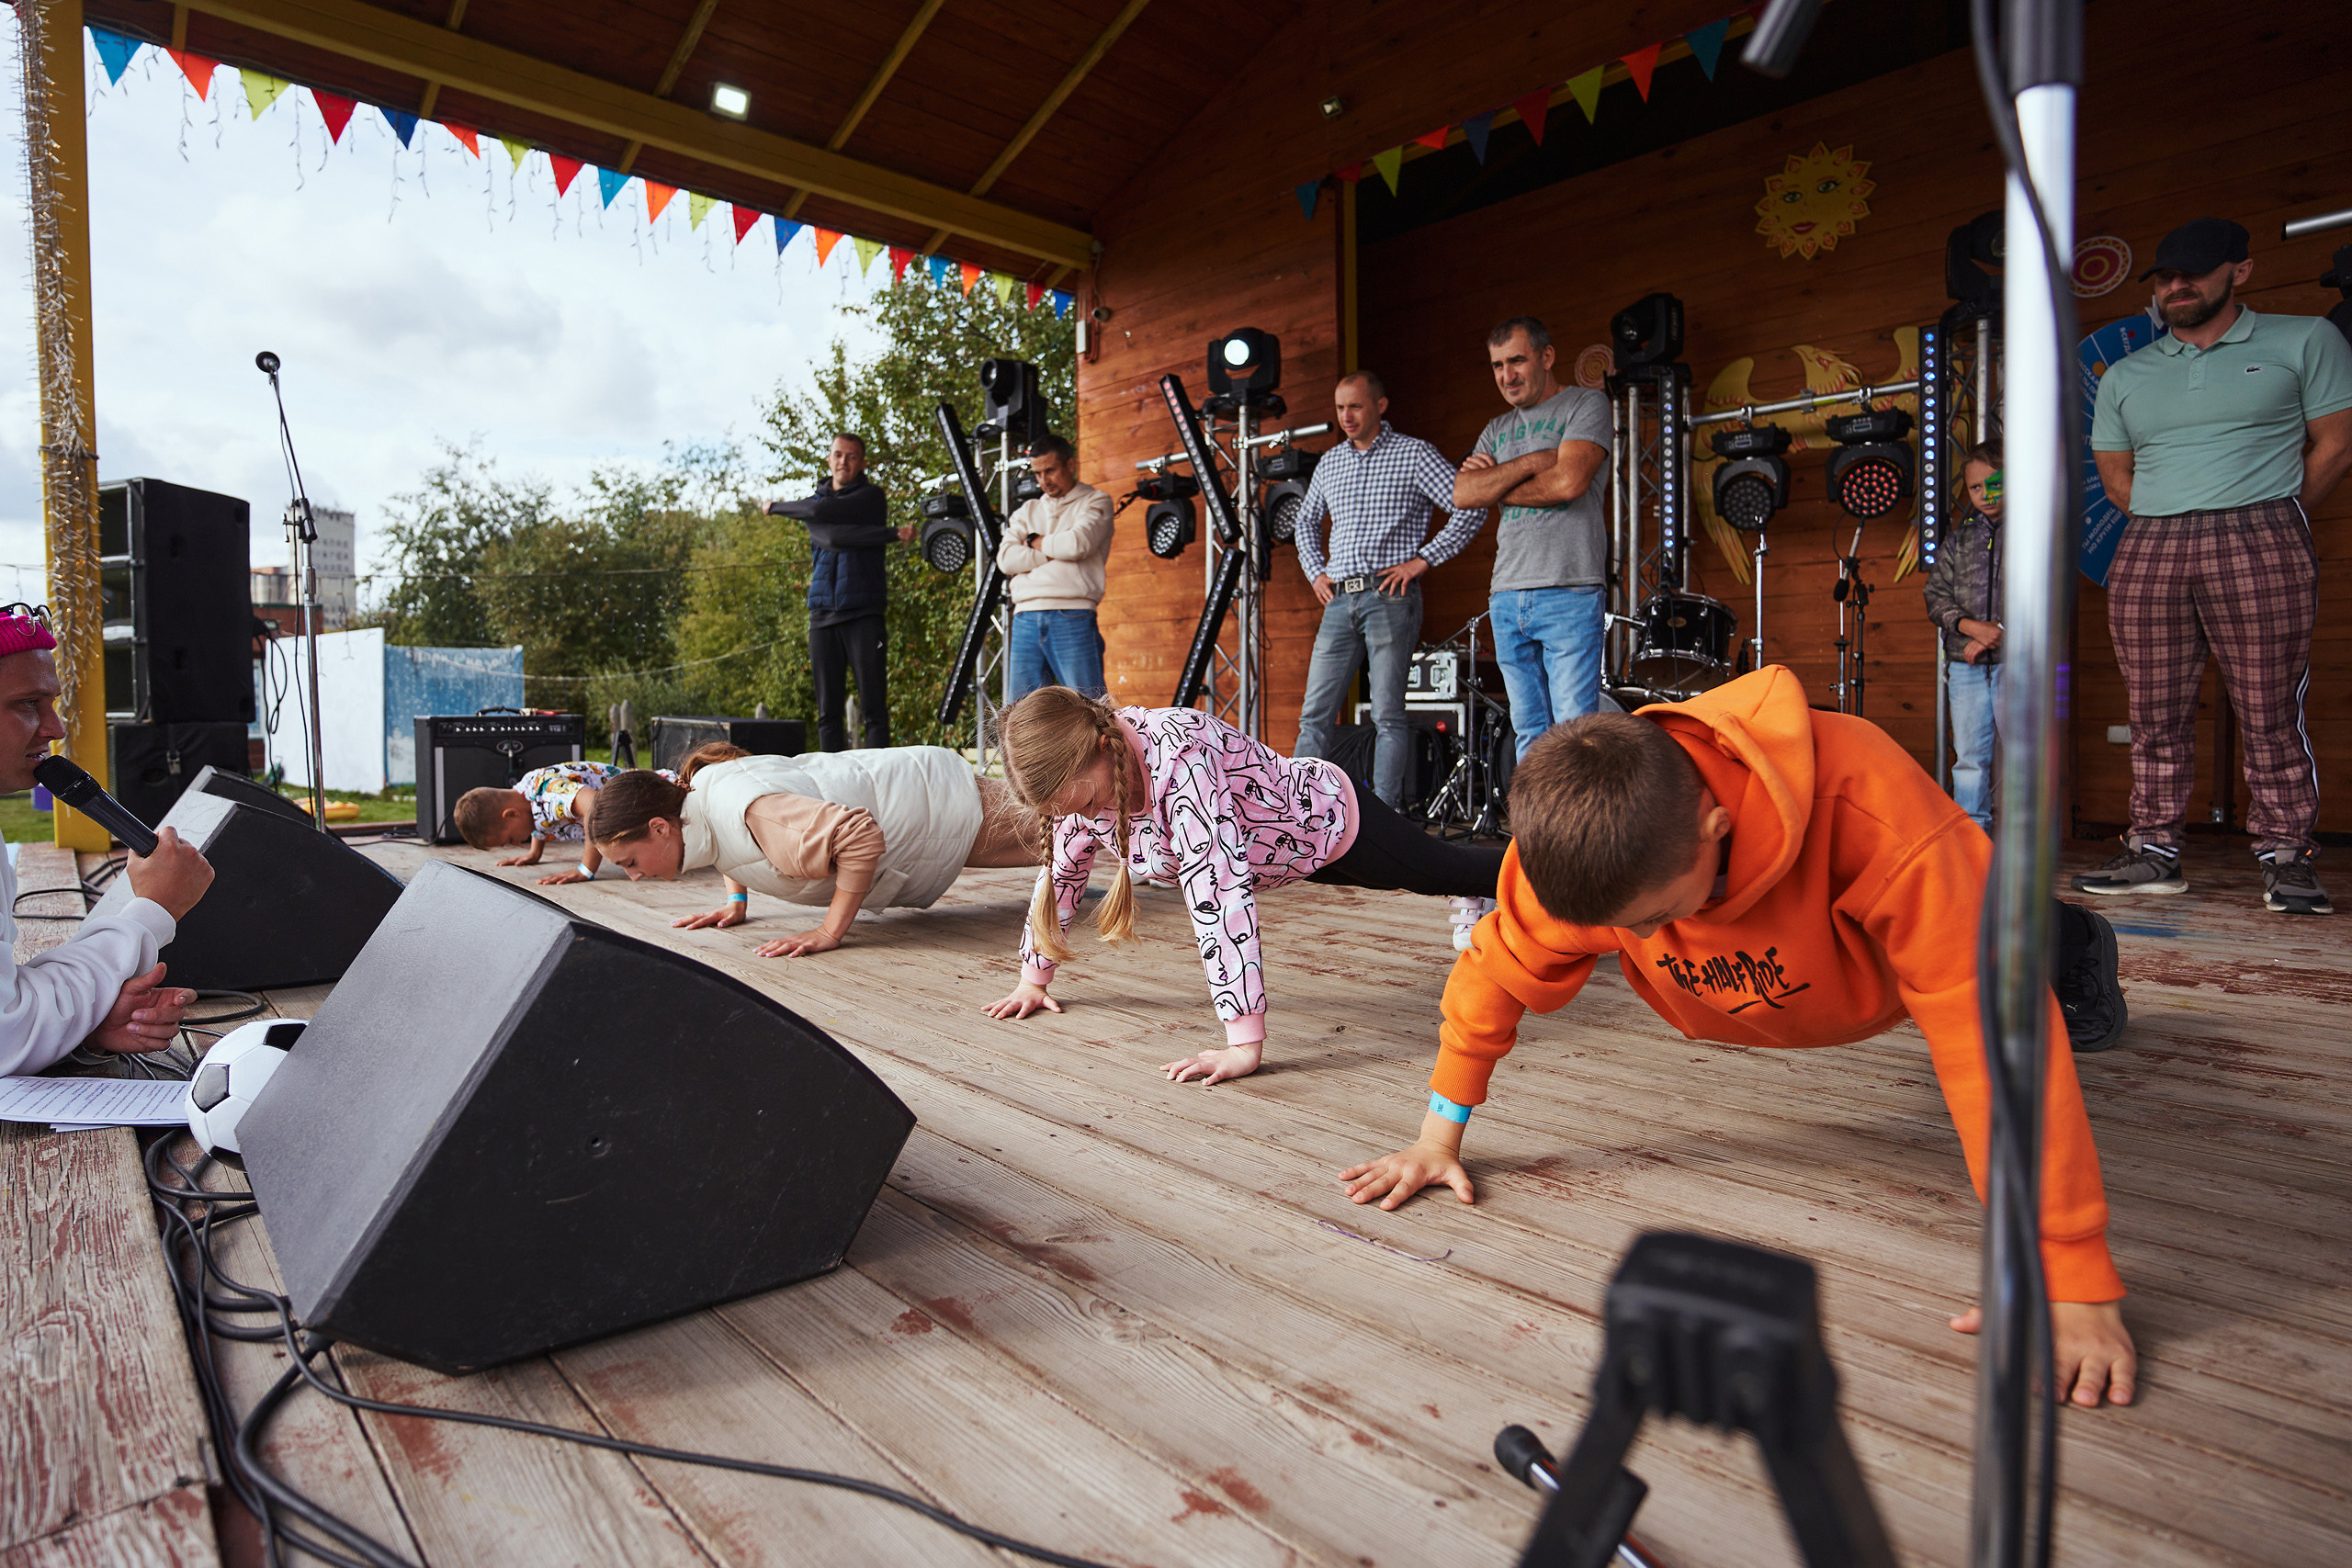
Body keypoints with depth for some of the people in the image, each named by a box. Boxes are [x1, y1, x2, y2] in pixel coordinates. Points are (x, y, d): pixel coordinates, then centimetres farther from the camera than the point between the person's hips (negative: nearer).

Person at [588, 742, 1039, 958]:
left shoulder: (746, 811, -38)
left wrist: (831, 931, -40)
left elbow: (859, 834, -45)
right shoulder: (692, 796, -9)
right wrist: (736, 903, 4)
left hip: (940, 798, -8)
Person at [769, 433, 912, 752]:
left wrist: (778, 506, 5)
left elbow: (824, 511, -10)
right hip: (823, 614, 4)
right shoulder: (816, 500, 16)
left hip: (864, 613, -4)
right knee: (828, 710, 2)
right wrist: (893, 534, -14)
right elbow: (830, 537, -7)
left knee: (874, 705, -8)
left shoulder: (872, 496, 7)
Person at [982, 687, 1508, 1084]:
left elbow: (1219, 891, -50)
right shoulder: (1081, 771, -20)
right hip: (1293, 857, 7)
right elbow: (1062, 870, -4)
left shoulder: (1178, 756, -45)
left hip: (1335, 818, -7)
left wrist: (1245, 1046, -51)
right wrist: (1033, 980, -1)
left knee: (1453, 871, 19)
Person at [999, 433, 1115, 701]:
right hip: (1026, 618, 5)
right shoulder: (1028, 511, 23)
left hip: (1072, 619, -4)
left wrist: (1035, 542, 7)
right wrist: (1054, 553, -2)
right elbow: (1006, 559, 7)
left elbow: (1078, 543, -10)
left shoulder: (1096, 502, 10)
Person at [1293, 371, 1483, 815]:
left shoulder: (1414, 454, 0)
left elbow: (1470, 507, -6)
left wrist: (1422, 560, -10)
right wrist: (1315, 570, 16)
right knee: (1315, 713, 2)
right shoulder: (1329, 463, 16)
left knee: (1388, 715, -4)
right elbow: (1306, 521, 31)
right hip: (1339, 600, 5)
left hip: (1390, 598, -5)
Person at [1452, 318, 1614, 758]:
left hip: (1569, 594, -5)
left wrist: (1495, 483, 1)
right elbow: (1462, 495, 4)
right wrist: (1532, 462, -5)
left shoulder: (1587, 405, 4)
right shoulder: (1497, 430, 20)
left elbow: (1569, 482, -12)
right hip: (1507, 597, 6)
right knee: (1530, 732, 7)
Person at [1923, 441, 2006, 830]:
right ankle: (1972, 828, 15)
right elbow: (1936, 594, 8)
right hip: (1965, 664, 3)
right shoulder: (1958, 539, 12)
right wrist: (1968, 625, -10)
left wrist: (2001, 633, -14)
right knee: (1969, 753, 7)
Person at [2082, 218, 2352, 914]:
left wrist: (2264, 521, 6)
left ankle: (2286, 860, 4)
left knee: (2271, 712, -4)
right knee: (2156, 713, 2)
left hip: (2259, 547, -3)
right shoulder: (2125, 376, 18)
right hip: (2147, 549, 3)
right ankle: (2155, 852, 7)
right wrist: (2171, 524, 9)